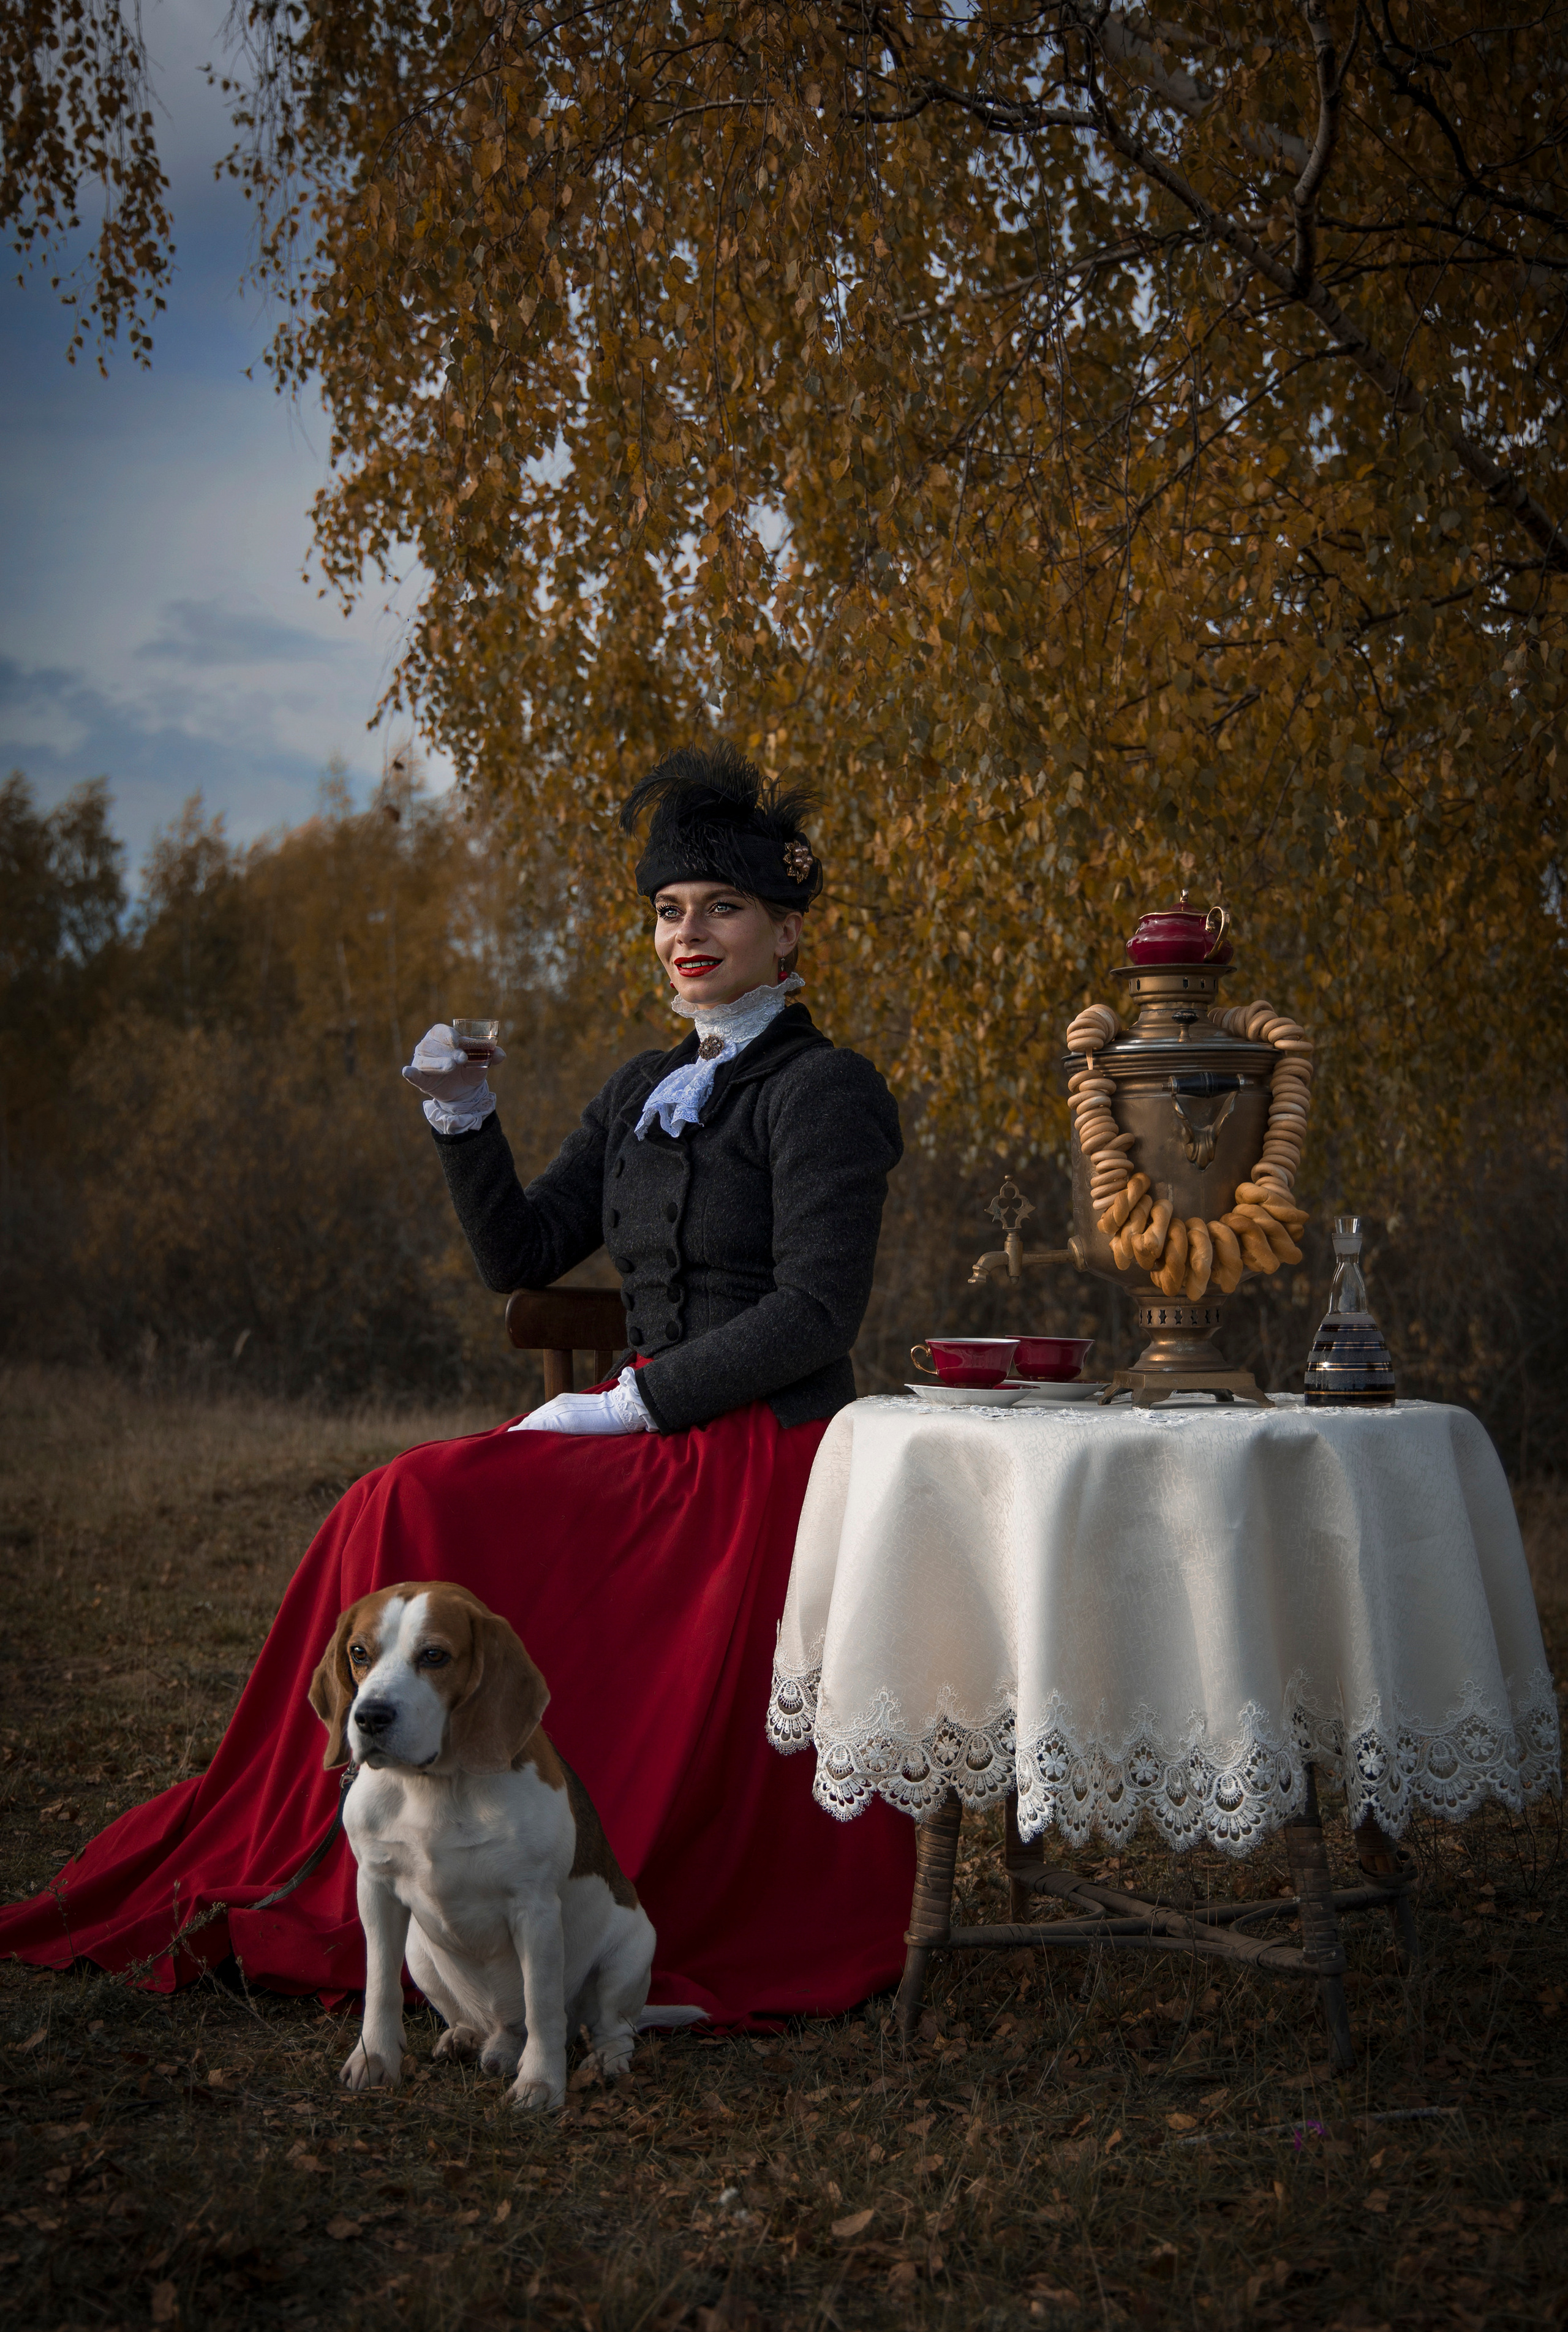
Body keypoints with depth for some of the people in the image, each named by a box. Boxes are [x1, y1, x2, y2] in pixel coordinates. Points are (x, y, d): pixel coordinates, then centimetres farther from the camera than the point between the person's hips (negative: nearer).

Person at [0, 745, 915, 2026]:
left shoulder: (825, 1089, -6)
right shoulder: (647, 1089, 17)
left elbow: (816, 1309, -16)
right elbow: (520, 1256, 15)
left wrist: (627, 1405, -17)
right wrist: (467, 1117, 0)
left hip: (763, 1462, -7)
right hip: (658, 1443, 7)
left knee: (424, 1516, -19)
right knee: (411, 1512, -14)